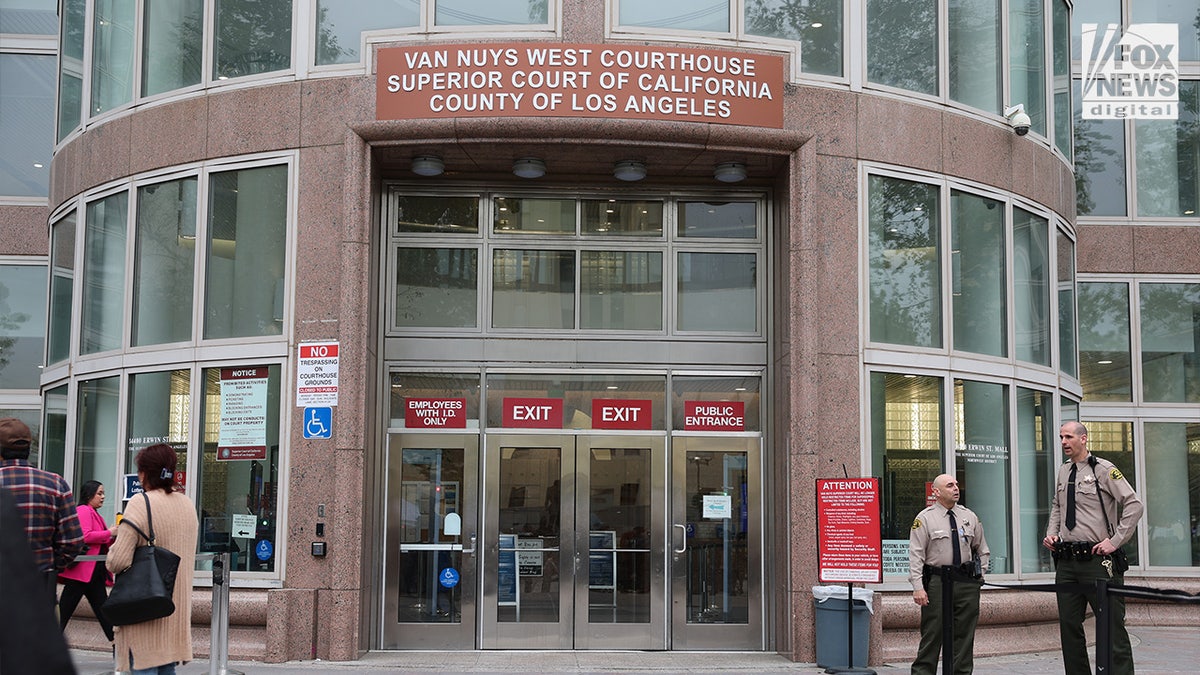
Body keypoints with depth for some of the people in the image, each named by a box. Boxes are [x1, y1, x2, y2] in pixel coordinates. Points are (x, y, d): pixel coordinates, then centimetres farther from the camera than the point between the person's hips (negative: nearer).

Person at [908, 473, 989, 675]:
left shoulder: (970, 517, 12)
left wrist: (978, 575, 10)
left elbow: (982, 550, 22)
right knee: (932, 635, -3)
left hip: (967, 583, 4)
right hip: (937, 583, -4)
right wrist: (918, 587, -15)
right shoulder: (925, 518, -2)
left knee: (964, 635, 7)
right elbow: (915, 556, -6)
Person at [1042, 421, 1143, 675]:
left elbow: (1134, 505, -11)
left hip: (1097, 559, -7)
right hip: (1066, 561, 7)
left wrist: (1115, 541, -13)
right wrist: (1051, 533, 12)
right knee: (1069, 625, 9)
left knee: (1111, 626, -5)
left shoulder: (1103, 469, -7)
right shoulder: (1063, 472, 14)